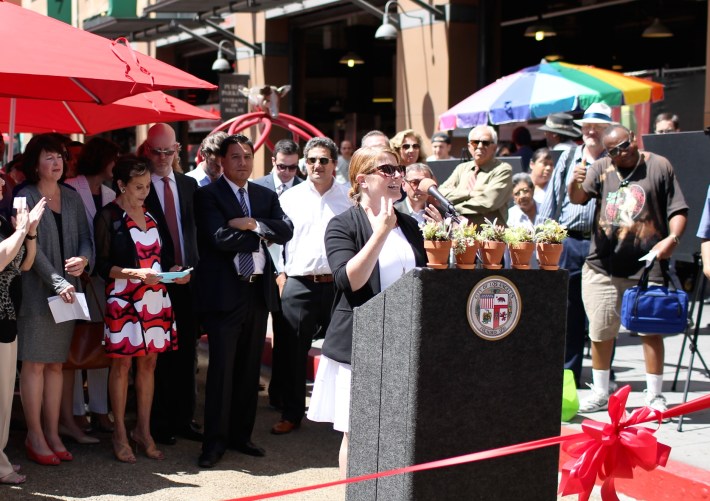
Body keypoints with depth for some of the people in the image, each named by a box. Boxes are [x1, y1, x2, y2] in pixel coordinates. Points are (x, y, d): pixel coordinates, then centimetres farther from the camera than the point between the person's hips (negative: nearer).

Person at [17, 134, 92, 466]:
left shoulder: (72, 198, 12)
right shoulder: (26, 198, -5)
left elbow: (85, 237, 12)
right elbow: (32, 246, -13)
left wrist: (83, 258, -11)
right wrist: (57, 282, -21)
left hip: (67, 291, 5)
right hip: (36, 290, -5)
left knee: (56, 363, 9)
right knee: (34, 363, -3)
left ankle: (52, 433, 14)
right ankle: (35, 435, 4)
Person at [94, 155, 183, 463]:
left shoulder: (150, 213, 13)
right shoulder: (108, 216, -5)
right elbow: (102, 265, -8)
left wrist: (172, 270, 2)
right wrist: (136, 273, -20)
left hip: (155, 297, 6)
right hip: (123, 299, -6)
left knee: (148, 363, 8)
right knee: (122, 364, 0)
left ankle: (143, 431, 18)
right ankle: (120, 435, 9)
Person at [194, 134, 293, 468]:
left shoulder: (267, 196, 14)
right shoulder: (207, 196, -2)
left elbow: (286, 231, -1)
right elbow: (220, 238, -17)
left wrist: (253, 224, -15)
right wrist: (262, 234, -8)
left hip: (259, 290, 6)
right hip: (225, 291, -5)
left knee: (250, 368, 11)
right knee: (221, 368, -4)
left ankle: (241, 434, 21)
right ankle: (215, 441, 4)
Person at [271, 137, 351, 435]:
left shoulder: (349, 198, 4)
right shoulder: (290, 198, 8)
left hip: (338, 284, -1)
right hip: (299, 285, 1)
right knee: (293, 352, 5)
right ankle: (291, 414, 17)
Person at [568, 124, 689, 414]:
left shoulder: (659, 166, 2)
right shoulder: (601, 169, 8)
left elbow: (678, 210, 2)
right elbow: (578, 198, -3)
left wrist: (672, 239, -16)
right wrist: (575, 183, -26)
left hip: (646, 266, -2)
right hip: (603, 267, 2)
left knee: (651, 330, 0)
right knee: (600, 333, 8)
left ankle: (655, 396, 11)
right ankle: (600, 394, 23)